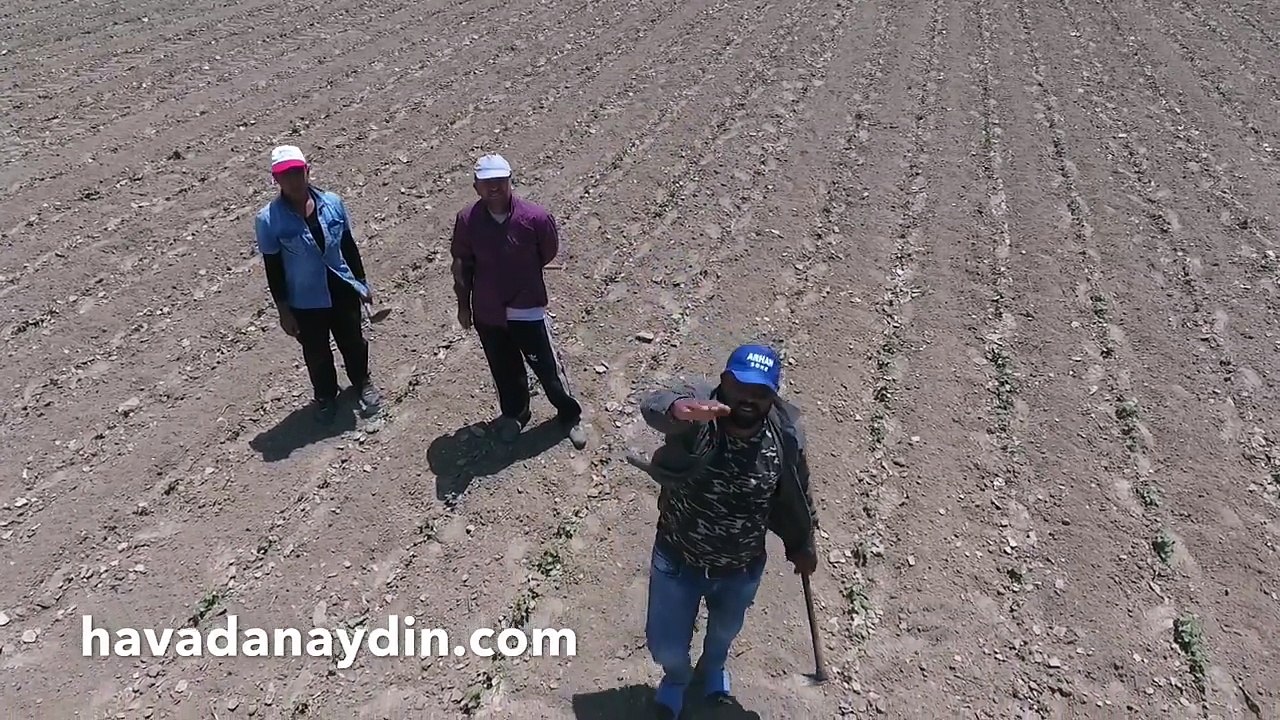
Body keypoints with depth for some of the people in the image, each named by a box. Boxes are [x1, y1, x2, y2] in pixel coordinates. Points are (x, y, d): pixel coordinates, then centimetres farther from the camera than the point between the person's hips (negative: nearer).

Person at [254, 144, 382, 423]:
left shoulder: (332, 202, -10)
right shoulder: (269, 219, -17)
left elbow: (348, 245, 2)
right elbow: (273, 268, -10)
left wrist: (362, 282, 8)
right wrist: (283, 310, -7)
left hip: (342, 291, 2)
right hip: (305, 301, -2)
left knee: (353, 342, 22)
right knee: (316, 353, 19)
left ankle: (363, 383, 51)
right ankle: (325, 395, 47)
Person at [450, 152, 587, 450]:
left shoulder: (535, 216, -19)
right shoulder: (467, 220, -13)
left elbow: (549, 253, 0)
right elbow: (461, 264, 0)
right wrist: (463, 305, 7)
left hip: (528, 310, -2)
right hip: (487, 313, 2)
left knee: (548, 367, 10)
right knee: (504, 370, 21)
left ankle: (570, 416, 33)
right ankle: (514, 414, 47)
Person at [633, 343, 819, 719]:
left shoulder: (786, 437, -20)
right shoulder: (697, 409, -29)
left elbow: (794, 498, -3)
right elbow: (654, 405, -52)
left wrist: (802, 546, 12)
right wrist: (677, 408, -75)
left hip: (741, 568, 2)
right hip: (677, 560, -2)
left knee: (724, 631, 30)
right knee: (666, 644, 15)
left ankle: (712, 669, 69)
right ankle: (676, 677, 55)